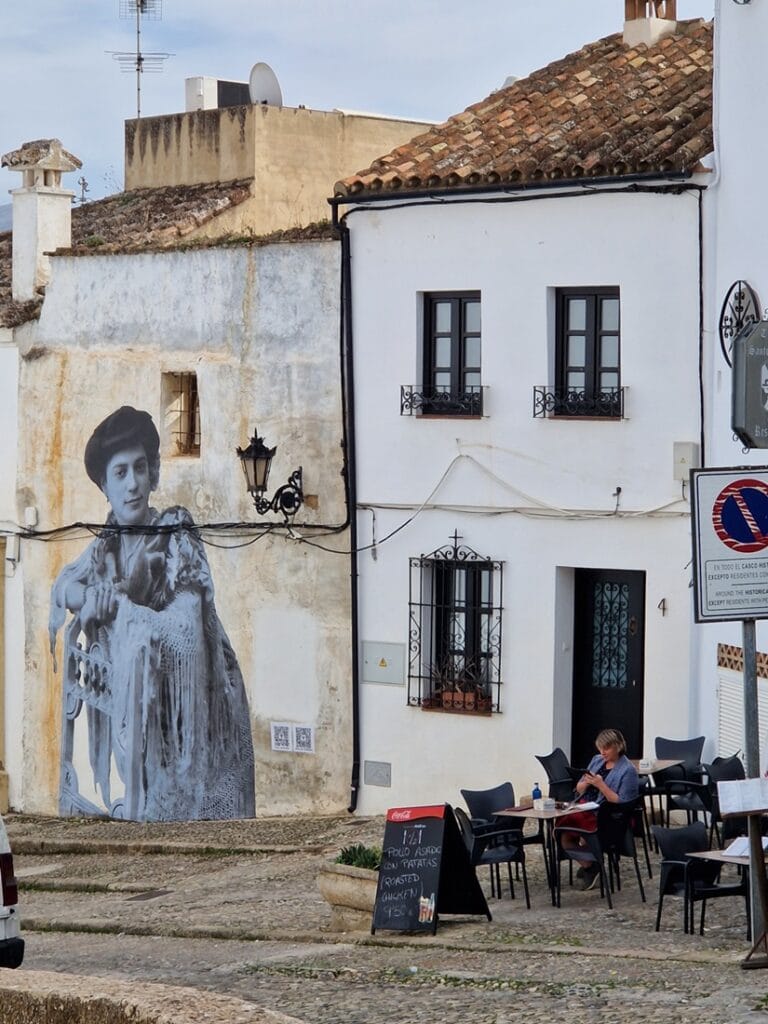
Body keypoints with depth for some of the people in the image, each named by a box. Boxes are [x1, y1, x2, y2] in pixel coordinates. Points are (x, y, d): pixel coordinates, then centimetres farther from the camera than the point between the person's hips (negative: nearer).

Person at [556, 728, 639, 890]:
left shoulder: (627, 770, -6)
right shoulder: (597, 760, 15)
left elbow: (622, 802, -13)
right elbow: (579, 789, 18)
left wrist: (601, 785, -19)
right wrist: (586, 783, -5)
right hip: (584, 808, 6)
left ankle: (589, 865, -2)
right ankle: (588, 864, 1)